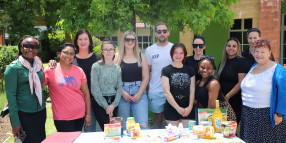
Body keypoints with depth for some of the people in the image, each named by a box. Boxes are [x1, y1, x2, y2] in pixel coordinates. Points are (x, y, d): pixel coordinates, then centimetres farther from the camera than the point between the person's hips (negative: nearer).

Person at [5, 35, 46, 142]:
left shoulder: (39, 65, 7)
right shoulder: (13, 67, -9)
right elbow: (10, 95, -11)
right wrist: (15, 122, -13)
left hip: (41, 112, 6)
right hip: (23, 114, -5)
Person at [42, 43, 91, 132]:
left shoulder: (79, 71, 5)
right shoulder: (50, 71, -3)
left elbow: (86, 93, 5)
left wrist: (88, 115, 3)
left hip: (80, 115, 3)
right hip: (62, 118, -3)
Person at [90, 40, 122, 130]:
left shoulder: (117, 68, 9)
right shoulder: (96, 67, -4)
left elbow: (119, 88, 5)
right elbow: (95, 90, -8)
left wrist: (113, 105, -7)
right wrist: (106, 106, -9)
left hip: (114, 102, 4)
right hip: (100, 102, -4)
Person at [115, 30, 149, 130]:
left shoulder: (141, 56, 8)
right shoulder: (118, 57, 5)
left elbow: (146, 77, 4)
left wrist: (139, 94, -5)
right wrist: (123, 93, -10)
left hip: (139, 93, 0)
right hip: (122, 94, 0)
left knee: (143, 125, -9)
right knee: (123, 126, 5)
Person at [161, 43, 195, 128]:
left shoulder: (190, 70, 10)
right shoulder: (166, 70, 0)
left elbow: (192, 90, 7)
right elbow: (166, 92, -7)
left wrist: (190, 106, -6)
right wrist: (178, 108, -11)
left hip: (187, 110, 3)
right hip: (172, 108, -2)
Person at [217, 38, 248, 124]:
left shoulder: (241, 62, -6)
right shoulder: (223, 62, 14)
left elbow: (241, 83, -13)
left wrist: (227, 96, -12)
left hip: (235, 101, -5)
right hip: (222, 101, 6)